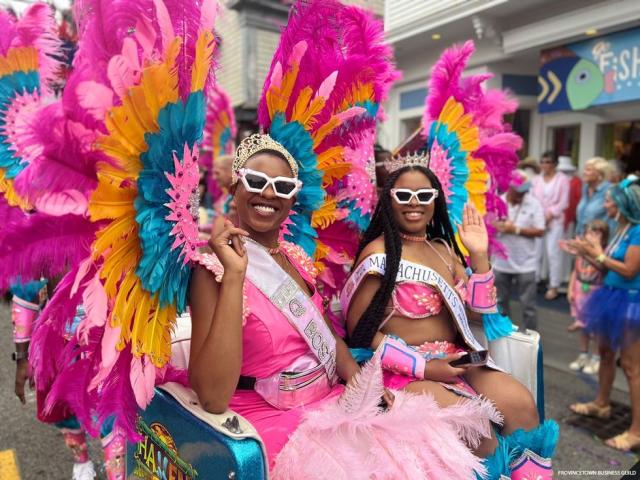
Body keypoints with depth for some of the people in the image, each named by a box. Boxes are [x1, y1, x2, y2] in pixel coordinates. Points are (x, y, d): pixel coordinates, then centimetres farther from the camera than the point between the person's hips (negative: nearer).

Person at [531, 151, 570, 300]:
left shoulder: (562, 179, 1)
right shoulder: (536, 179, 11)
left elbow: (564, 203, -3)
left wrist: (549, 215, -12)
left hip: (555, 221, -3)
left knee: (553, 253, -5)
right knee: (535, 252, 3)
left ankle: (553, 286, 1)